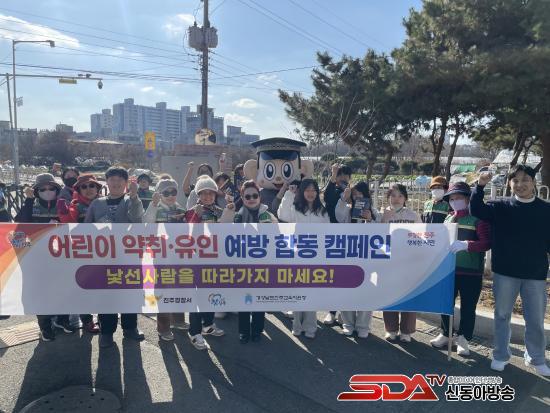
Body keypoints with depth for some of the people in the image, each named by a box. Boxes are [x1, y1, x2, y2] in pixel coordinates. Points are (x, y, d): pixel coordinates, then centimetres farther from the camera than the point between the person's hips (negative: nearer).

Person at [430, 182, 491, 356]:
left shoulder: (478, 218, -8)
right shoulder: (448, 219, 11)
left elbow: (487, 243, -17)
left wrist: (466, 245, -30)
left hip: (471, 272, -5)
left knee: (468, 307, 6)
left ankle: (463, 339, 22)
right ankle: (445, 334, 29)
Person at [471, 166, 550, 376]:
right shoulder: (501, 207, -1)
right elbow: (476, 210, -15)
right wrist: (480, 186, -28)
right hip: (505, 273, 0)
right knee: (502, 315, 11)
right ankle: (501, 355, 26)